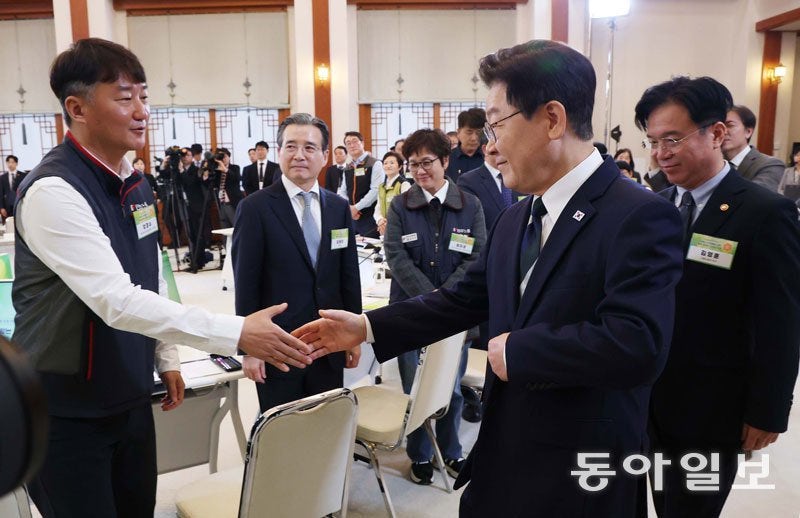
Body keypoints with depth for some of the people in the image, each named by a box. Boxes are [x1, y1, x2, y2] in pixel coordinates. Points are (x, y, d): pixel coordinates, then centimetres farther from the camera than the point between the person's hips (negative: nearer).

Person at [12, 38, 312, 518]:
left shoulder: (135, 183, 3)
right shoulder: (53, 191, -23)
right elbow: (116, 300, -32)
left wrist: (166, 358, 14)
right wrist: (237, 333, -36)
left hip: (131, 398, 7)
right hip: (67, 412, -7)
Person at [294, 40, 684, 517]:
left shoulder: (640, 216, -20)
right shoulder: (514, 219, 6)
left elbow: (637, 346, -31)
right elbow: (464, 299, 10)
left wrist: (516, 350, -20)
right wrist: (368, 327, 5)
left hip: (579, 477, -6)